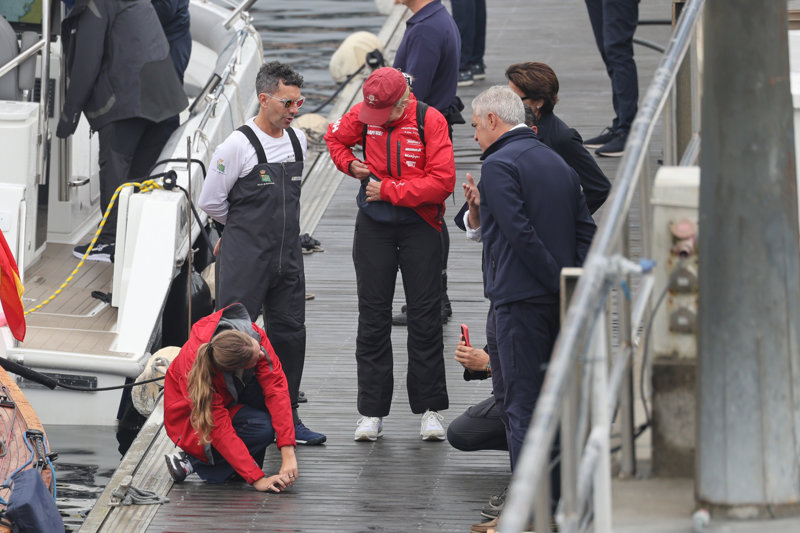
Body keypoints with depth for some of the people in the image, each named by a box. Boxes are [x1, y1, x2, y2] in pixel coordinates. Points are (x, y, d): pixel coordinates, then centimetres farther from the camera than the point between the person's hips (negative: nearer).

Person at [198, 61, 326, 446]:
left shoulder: (298, 141, 7)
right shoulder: (238, 146, -13)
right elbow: (210, 202, -5)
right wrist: (245, 225, 8)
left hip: (287, 257, 6)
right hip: (246, 259, -6)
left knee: (289, 334, 9)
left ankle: (287, 420, 18)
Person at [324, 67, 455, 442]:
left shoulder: (430, 121, -13)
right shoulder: (362, 115, -3)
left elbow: (442, 181, -18)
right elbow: (335, 138, 19)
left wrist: (389, 190, -18)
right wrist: (350, 164, 0)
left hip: (419, 227, -3)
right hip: (374, 226, 3)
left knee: (425, 317, 1)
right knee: (373, 318, 3)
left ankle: (430, 409, 8)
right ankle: (372, 412, 8)